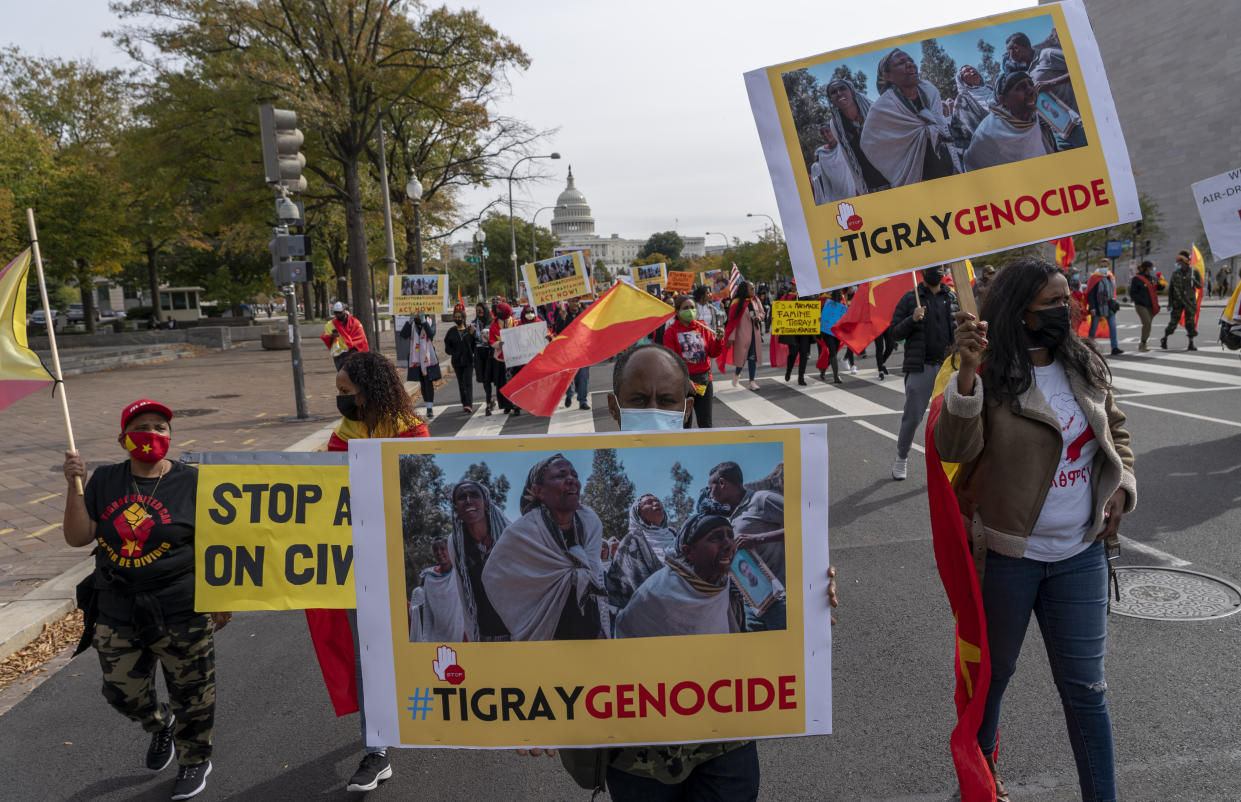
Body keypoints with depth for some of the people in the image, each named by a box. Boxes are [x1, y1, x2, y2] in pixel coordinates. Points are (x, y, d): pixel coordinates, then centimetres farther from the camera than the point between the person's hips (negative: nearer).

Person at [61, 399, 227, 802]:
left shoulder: (192, 481, -7)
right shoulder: (104, 481, 3)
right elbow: (78, 537, -2)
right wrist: (75, 485, -13)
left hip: (182, 614, -3)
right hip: (118, 615, 4)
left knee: (191, 693, 9)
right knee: (122, 692, 15)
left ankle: (195, 760, 33)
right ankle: (160, 724, 48)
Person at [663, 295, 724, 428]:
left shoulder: (703, 327, 7)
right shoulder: (670, 332, -4)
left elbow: (713, 353, 7)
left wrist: (719, 340, -12)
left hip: (704, 379, 3)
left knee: (706, 424, 7)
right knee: (684, 424, 8)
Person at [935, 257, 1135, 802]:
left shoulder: (1087, 366, 3)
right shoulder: (989, 375, -14)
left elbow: (1115, 429, 18)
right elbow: (955, 448, -28)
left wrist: (1120, 485, 2)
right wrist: (968, 370, -39)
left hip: (1080, 554, 4)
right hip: (1007, 554, -4)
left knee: (1085, 686, 11)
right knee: (992, 672, 16)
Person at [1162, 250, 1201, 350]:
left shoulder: (1194, 272, 1)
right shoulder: (1175, 273, 2)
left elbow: (1200, 286, -1)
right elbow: (1170, 289, 5)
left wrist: (1194, 280, -22)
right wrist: (1169, 303, 2)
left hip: (1190, 301, 0)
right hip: (1178, 301, 0)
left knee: (1190, 323, -2)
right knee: (1173, 322, -1)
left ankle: (1191, 345, 1)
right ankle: (1164, 339, 19)